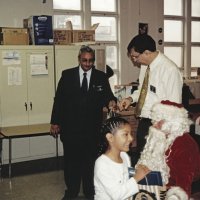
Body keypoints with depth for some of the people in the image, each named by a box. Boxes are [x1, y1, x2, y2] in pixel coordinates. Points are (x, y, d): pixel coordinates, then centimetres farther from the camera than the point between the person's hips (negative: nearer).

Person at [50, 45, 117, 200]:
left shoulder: (101, 77, 4)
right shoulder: (67, 75, 2)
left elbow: (107, 95, 0)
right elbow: (59, 98, 2)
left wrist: (111, 101, -25)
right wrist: (55, 122, 0)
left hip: (92, 127, 0)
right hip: (70, 126, 0)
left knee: (90, 159, 8)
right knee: (71, 160, 10)